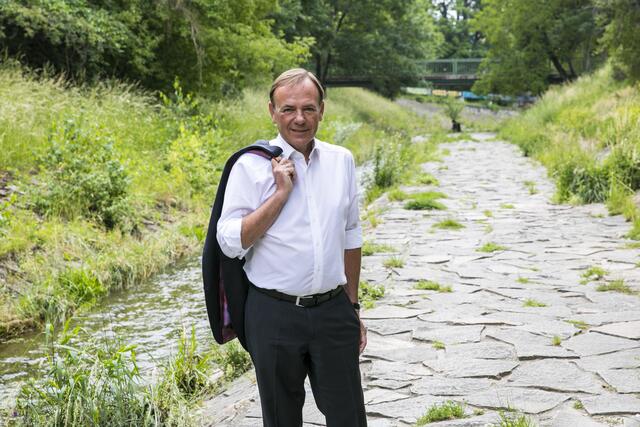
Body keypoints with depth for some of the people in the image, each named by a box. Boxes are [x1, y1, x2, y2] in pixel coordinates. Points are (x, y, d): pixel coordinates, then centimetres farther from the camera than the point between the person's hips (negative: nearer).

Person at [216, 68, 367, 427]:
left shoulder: (342, 161, 5)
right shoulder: (252, 166, -7)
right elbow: (230, 243, -13)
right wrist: (280, 194, -17)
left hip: (334, 310, 3)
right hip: (275, 314, -2)